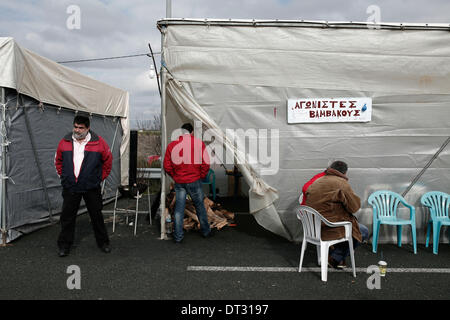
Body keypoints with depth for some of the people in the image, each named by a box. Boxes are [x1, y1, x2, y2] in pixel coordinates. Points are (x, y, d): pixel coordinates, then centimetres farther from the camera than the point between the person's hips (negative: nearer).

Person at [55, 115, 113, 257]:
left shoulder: (98, 142, -6)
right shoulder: (64, 142, 1)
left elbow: (108, 161, 5)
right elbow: (58, 161, 17)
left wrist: (100, 178, 3)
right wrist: (63, 176, 10)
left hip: (92, 188, -2)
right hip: (70, 187, 2)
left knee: (96, 215, 8)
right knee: (67, 216, 8)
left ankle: (103, 242, 24)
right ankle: (64, 245, 23)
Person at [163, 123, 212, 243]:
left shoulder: (172, 145, -1)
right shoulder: (199, 143, -5)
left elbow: (167, 166, 0)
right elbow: (206, 163, -9)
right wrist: (201, 176, 5)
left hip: (179, 182, 2)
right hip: (194, 181, -1)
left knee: (179, 208, 8)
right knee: (200, 206, 14)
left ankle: (178, 236, 13)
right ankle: (205, 231, 27)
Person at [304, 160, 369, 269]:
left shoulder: (317, 182, 11)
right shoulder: (341, 183, -12)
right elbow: (354, 207, -11)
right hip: (328, 228, -8)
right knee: (364, 232, 10)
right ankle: (336, 258, 10)